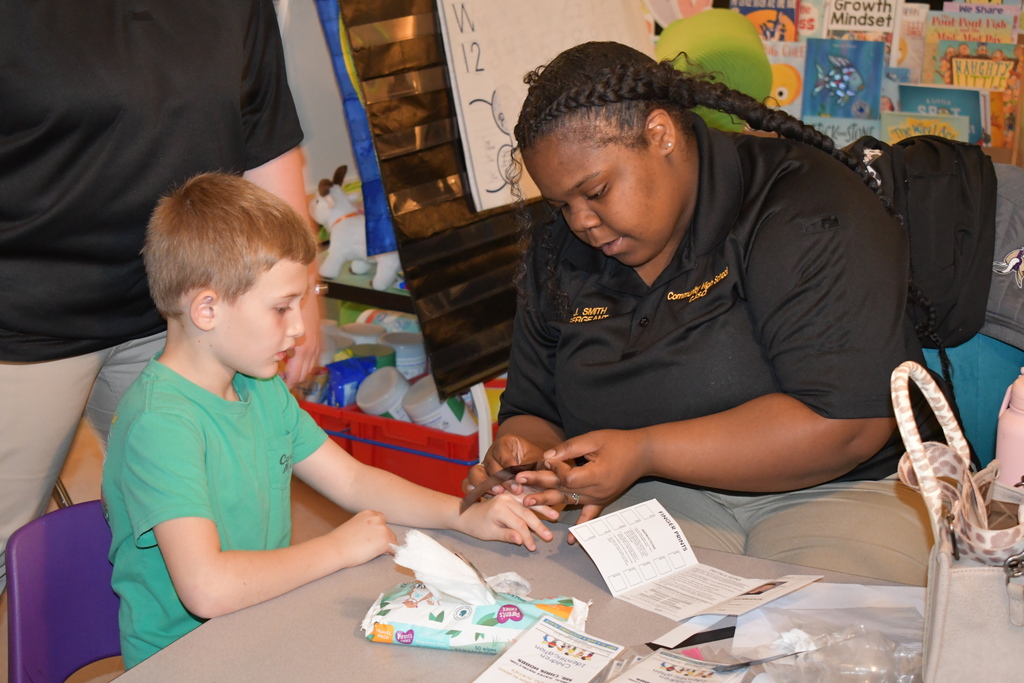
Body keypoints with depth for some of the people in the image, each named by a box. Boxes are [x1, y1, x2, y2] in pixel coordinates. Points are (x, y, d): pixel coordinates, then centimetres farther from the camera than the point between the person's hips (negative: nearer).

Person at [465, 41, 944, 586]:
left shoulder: (804, 213, -13)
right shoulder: (556, 253, 8)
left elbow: (845, 424, -22)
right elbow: (532, 413, 16)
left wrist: (643, 453, -22)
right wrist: (521, 452, -10)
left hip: (835, 489, -3)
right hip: (653, 500, 4)